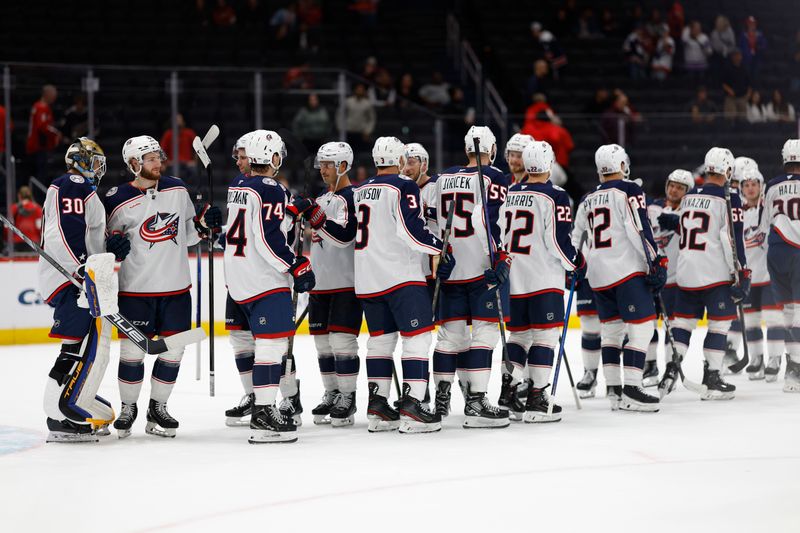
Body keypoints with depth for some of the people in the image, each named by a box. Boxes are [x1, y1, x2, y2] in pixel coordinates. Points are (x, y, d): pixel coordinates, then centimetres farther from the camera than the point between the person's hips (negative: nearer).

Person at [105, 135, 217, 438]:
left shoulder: (177, 189, 6)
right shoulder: (118, 200, -7)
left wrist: (203, 223, -3)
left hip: (176, 288, 4)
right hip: (136, 288, -4)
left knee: (173, 349, 5)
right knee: (132, 350, -1)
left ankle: (157, 408, 19)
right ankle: (128, 408, 17)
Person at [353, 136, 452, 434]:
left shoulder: (361, 191, 14)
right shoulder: (403, 186, -9)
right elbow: (412, 229, -19)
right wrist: (441, 250, -9)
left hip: (368, 278, 8)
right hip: (401, 275, -8)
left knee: (380, 338, 13)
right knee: (418, 335, -5)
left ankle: (377, 408, 11)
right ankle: (411, 406, -13)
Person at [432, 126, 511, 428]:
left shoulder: (443, 179, 13)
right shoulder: (494, 178, -5)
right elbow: (493, 221, -16)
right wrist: (501, 261, -19)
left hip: (448, 267, 6)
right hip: (482, 267, -6)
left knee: (450, 332, 12)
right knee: (484, 332, -5)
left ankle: (441, 396, 14)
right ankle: (475, 402, -12)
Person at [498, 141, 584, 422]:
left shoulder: (508, 194, 8)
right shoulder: (554, 196, -10)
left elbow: (497, 233, 13)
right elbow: (558, 240, -13)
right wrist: (576, 264, 4)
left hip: (513, 279, 6)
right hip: (544, 280, -6)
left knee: (519, 333, 16)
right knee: (544, 335, -2)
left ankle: (508, 393, 11)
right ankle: (536, 399, -5)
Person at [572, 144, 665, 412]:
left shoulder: (589, 199, 16)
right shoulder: (628, 191, -5)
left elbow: (574, 237, 24)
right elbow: (639, 229, -16)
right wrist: (656, 262, -16)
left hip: (598, 274, 7)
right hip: (626, 269, -7)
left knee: (611, 329, 15)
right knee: (642, 326, -8)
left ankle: (613, 389, 14)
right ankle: (631, 390, -17)